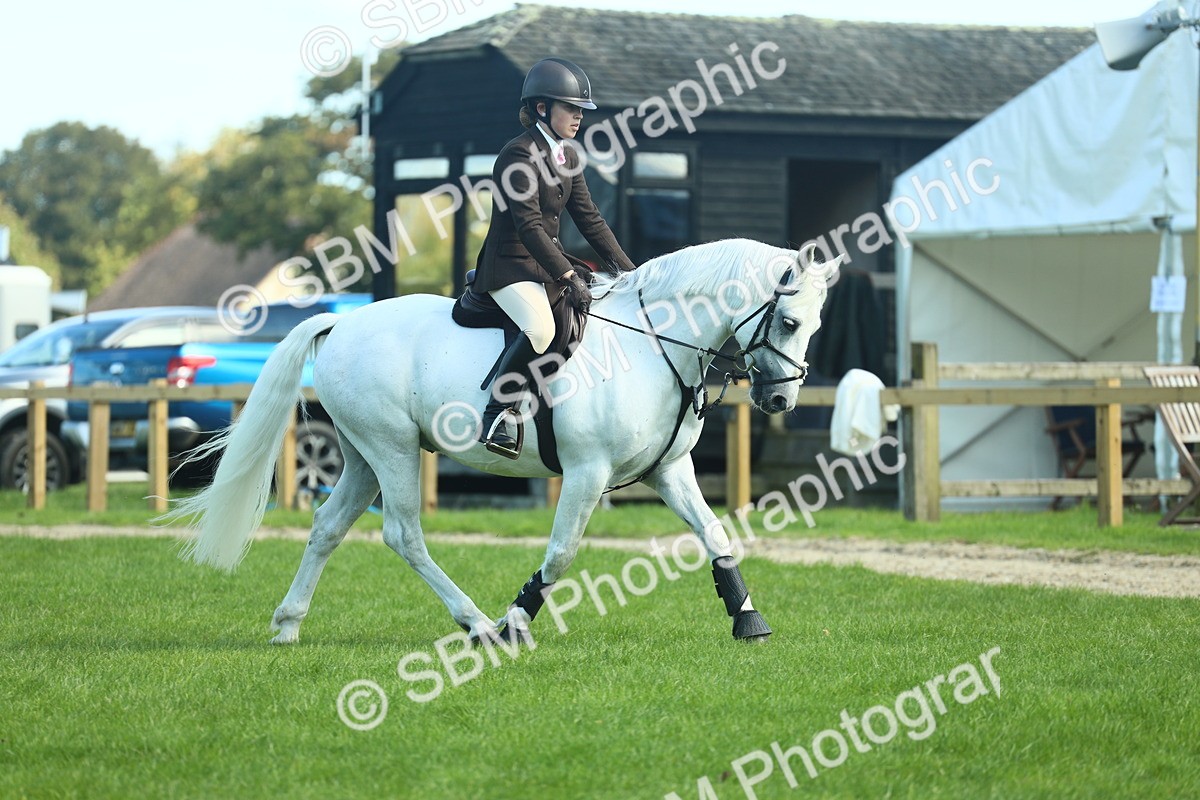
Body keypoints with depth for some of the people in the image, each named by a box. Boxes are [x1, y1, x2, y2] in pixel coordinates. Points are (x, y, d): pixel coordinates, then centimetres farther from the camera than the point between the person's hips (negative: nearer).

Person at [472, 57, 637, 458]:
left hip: (549, 262, 10)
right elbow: (529, 226, -23)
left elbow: (589, 218, 14)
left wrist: (626, 269, 5)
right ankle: (495, 417, -24)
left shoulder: (568, 158, 12)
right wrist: (568, 277, -28)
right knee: (540, 328, -35)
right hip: (511, 264, -10)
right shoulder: (518, 155, -16)